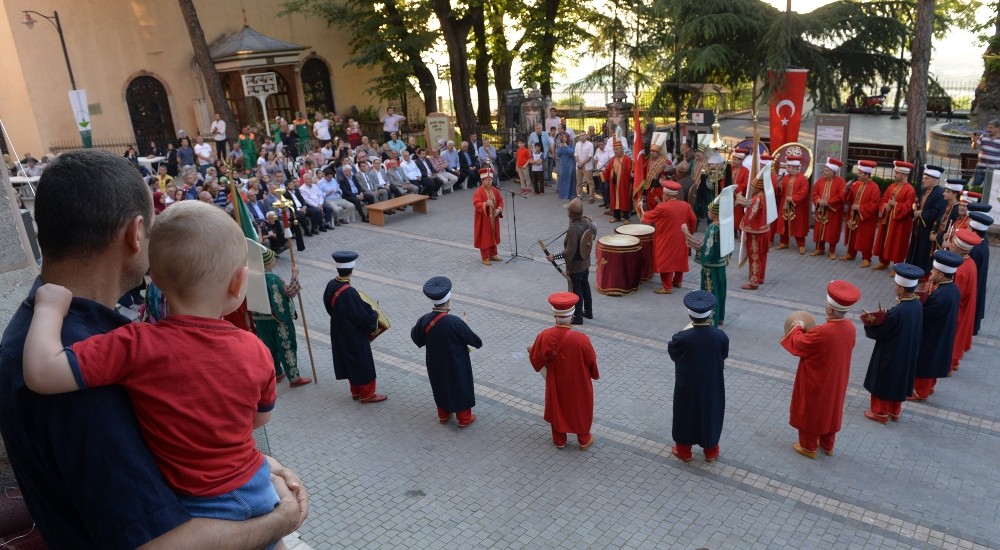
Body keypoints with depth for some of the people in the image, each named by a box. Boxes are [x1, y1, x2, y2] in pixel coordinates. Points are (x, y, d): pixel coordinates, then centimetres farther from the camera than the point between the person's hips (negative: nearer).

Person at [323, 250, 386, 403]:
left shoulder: (331, 285, -8)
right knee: (363, 363, 10)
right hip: (354, 335, -8)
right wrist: (374, 314, -4)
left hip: (339, 332, 8)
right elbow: (364, 315, -24)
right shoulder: (349, 292, -32)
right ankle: (366, 394, 25)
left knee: (349, 361, 22)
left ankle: (355, 391, 37)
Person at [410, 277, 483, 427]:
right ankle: (464, 418, 34)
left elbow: (416, 338, 3)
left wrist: (414, 328, 24)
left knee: (441, 387, 26)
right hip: (456, 365, -4)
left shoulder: (424, 320, -17)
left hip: (435, 365, 5)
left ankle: (443, 415, 43)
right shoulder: (455, 322, -30)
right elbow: (475, 341, -18)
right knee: (461, 388, 17)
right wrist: (478, 343, 5)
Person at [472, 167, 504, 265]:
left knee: (493, 236, 17)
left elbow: (500, 201, 9)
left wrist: (499, 209, -10)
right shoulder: (478, 192, -16)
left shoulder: (495, 190, 4)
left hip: (493, 218, 6)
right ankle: (485, 257, 12)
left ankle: (493, 254, 32)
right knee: (484, 238, 1)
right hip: (483, 219, -6)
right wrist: (486, 204, -45)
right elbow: (476, 204, -28)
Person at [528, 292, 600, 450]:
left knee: (557, 408, 25)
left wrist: (531, 350, 13)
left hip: (556, 382, 2)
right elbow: (591, 361, -14)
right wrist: (595, 375, 7)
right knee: (581, 409, 23)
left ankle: (559, 440, 43)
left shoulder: (544, 336, -25)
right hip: (578, 384, -2)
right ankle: (584, 440, 42)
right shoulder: (581, 339, -31)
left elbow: (535, 359, -10)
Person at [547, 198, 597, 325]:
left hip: (575, 267, -8)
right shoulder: (587, 222, -8)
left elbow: (570, 252, -31)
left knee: (576, 291, 7)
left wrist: (554, 257, -23)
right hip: (586, 263, 8)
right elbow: (594, 230, 17)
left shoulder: (573, 229, -32)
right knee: (585, 287, 23)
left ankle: (578, 317, 20)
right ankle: (588, 311, 38)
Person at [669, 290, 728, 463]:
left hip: (688, 386, -2)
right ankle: (711, 451, 40)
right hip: (712, 385, 2)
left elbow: (671, 351, -6)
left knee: (686, 415, 20)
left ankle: (684, 450, 37)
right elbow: (724, 355, 0)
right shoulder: (721, 336, -21)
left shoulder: (682, 338, -28)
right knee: (710, 414, 23)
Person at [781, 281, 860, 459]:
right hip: (836, 380, 7)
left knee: (810, 412, 16)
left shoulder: (821, 332, -36)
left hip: (815, 381, -6)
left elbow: (797, 345, -19)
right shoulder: (850, 328, -12)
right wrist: (808, 331, 12)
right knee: (830, 410, 25)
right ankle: (827, 445, 44)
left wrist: (798, 328, -1)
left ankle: (809, 447, 34)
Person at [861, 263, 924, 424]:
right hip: (908, 352, 7)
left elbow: (879, 333, -21)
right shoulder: (917, 305, -10)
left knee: (883, 380, 14)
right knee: (898, 379, 24)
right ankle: (895, 411, 41)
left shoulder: (897, 312, -34)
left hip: (890, 354, -7)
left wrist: (869, 325, -5)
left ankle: (880, 412, 31)